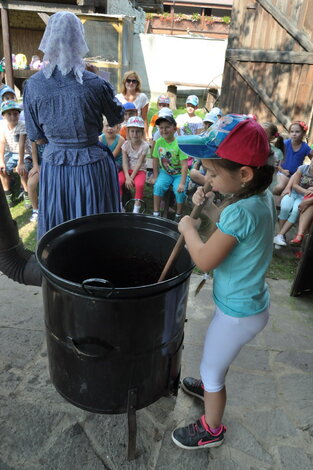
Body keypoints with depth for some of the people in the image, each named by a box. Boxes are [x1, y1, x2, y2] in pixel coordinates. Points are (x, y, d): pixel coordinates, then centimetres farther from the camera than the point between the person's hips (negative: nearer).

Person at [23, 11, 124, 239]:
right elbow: (117, 119, 6)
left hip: (54, 167, 3)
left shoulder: (32, 85, -6)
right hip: (92, 167, -2)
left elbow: (37, 138, 3)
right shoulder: (96, 84, -13)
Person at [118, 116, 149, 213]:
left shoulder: (144, 145, -10)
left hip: (140, 170, -2)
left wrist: (131, 177, -21)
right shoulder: (126, 144, -3)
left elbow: (139, 163, -14)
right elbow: (125, 162, -9)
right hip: (127, 170, 3)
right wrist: (127, 177, -22)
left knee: (139, 184, -33)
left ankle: (136, 208, -18)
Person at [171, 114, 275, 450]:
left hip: (238, 313, -9)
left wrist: (187, 228, -15)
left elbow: (204, 260, -30)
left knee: (211, 370, 15)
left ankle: (211, 430, 39)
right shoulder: (264, 196, -5)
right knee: (215, 352, 32)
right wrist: (207, 207, -6)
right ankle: (210, 388, 59)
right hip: (252, 302, 9)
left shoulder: (239, 212, -32)